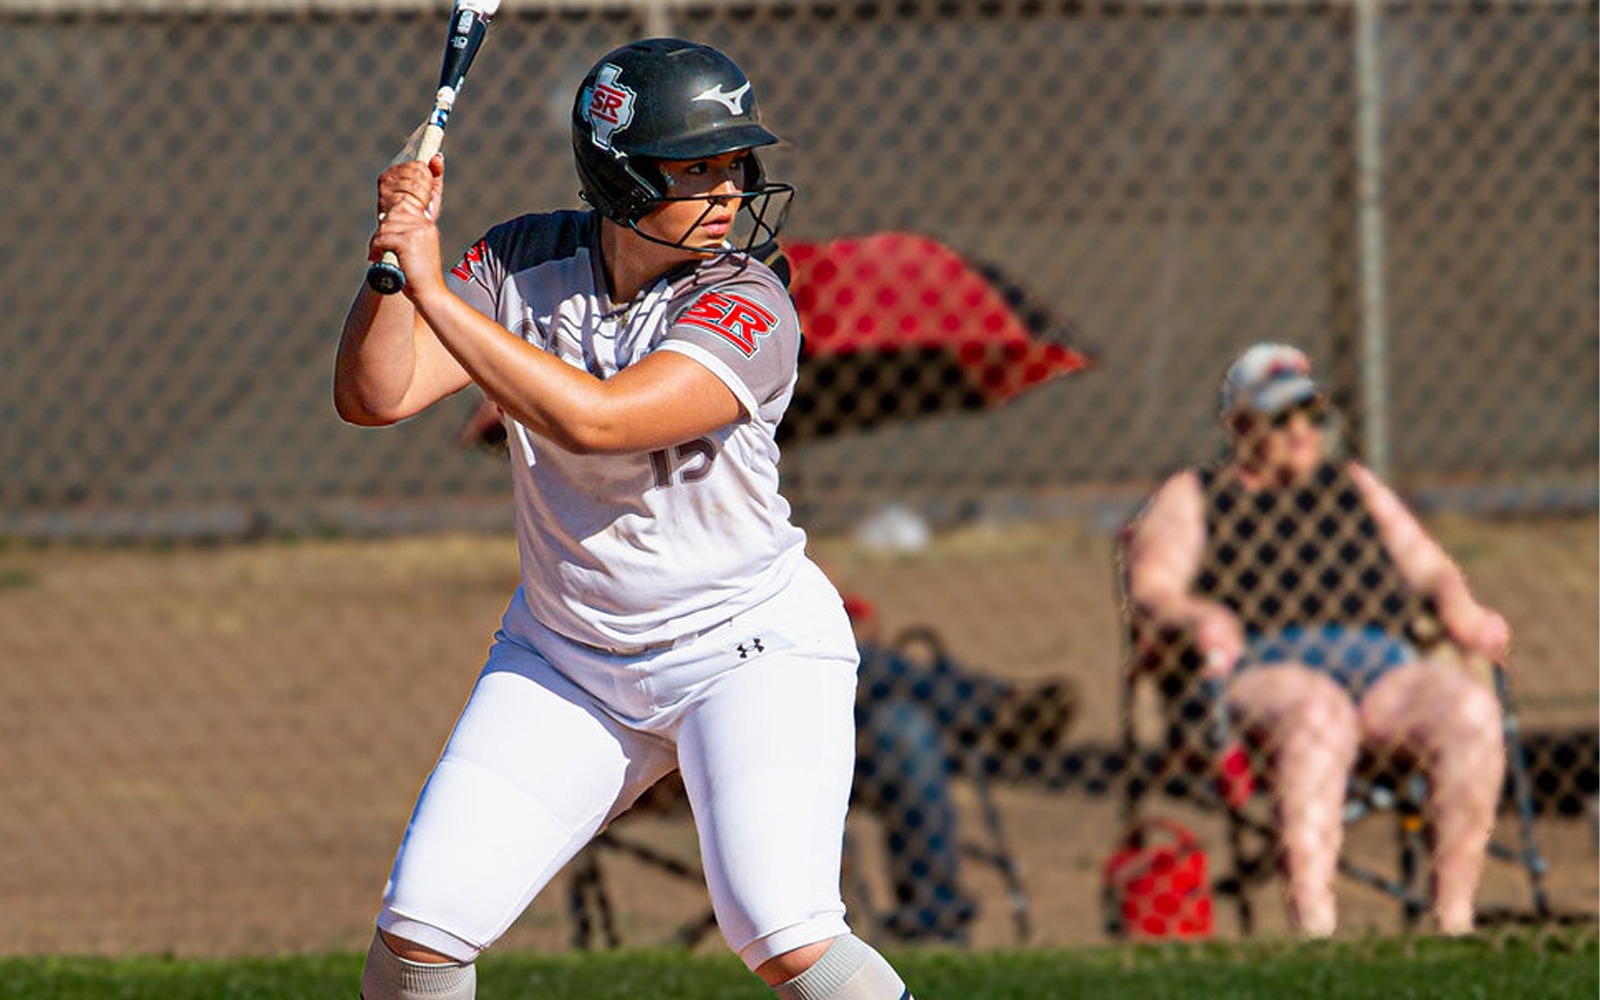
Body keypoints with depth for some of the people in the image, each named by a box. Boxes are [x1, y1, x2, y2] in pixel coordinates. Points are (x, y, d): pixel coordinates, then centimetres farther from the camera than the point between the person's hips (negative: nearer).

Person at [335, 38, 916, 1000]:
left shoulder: (747, 309, -21)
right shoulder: (525, 263, -6)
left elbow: (594, 419, -33)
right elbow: (372, 397, -11)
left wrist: (436, 291, -32)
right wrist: (396, 251, -26)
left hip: (750, 645, -4)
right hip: (565, 658, 4)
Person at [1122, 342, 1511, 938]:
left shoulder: (1354, 485, 33)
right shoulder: (1191, 498, 20)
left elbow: (1429, 569, 26)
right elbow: (1150, 588, 4)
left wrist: (1460, 610, 2)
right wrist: (1199, 616, -19)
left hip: (1385, 665, 4)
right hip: (1265, 666, -4)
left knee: (1472, 710, -29)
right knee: (1320, 714, -40)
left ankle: (1454, 918, -33)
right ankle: (1311, 922, -52)